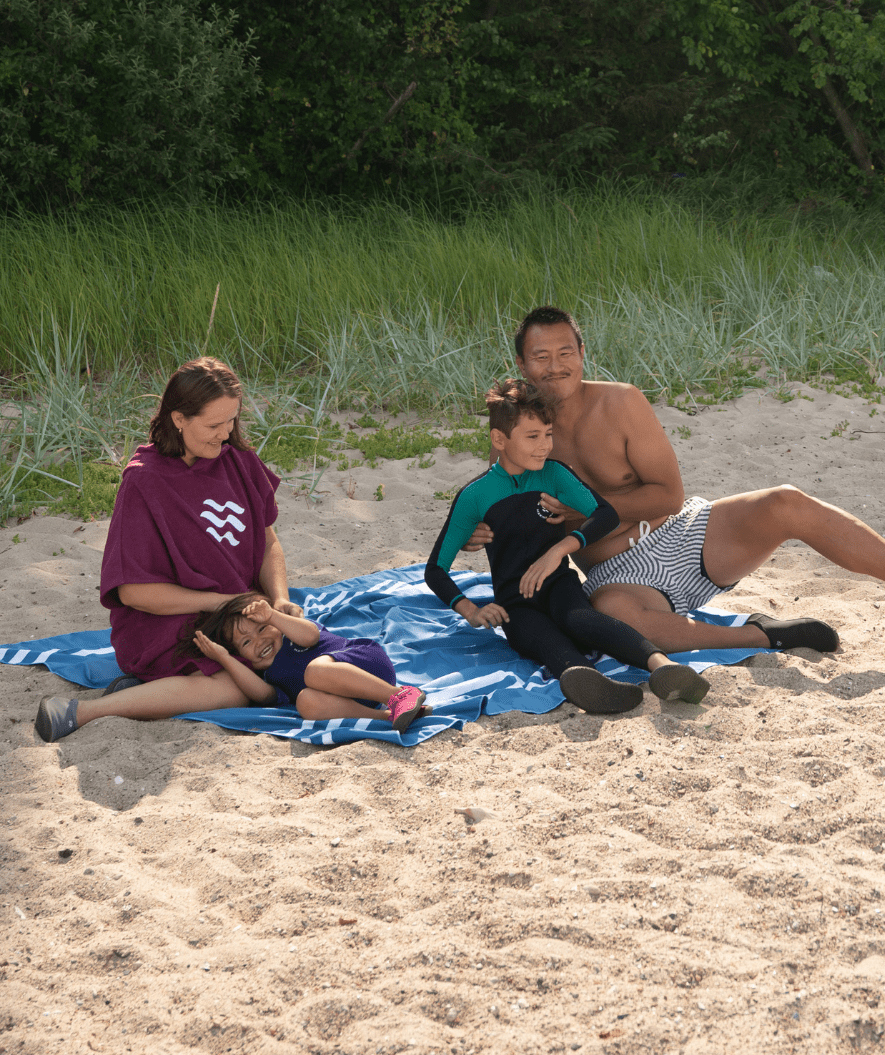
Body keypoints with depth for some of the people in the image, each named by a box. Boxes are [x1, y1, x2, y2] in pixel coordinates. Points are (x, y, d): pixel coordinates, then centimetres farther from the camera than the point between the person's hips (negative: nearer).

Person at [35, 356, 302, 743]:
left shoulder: (237, 460, 5)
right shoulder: (144, 481, -14)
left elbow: (268, 542, 13)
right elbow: (134, 591, -16)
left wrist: (278, 599, -7)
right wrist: (223, 601, -16)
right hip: (167, 624, -7)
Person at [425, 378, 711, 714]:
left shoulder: (553, 474, 9)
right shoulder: (474, 496, 4)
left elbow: (605, 514, -6)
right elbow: (436, 569, 6)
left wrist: (559, 549, -21)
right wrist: (470, 611, -11)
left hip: (557, 584, 1)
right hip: (514, 604, -1)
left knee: (576, 616, -37)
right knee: (548, 640, -37)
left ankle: (660, 664, -65)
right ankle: (576, 674, -75)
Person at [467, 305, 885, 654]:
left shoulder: (621, 403, -6)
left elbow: (670, 495, -7)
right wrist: (482, 534, -11)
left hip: (684, 534, 1)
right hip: (621, 576, -1)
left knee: (787, 505, -24)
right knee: (607, 609, -40)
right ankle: (759, 636, -31)